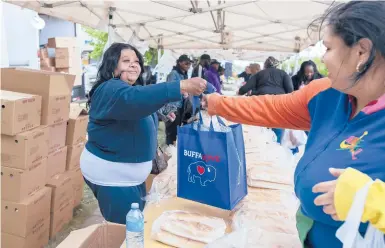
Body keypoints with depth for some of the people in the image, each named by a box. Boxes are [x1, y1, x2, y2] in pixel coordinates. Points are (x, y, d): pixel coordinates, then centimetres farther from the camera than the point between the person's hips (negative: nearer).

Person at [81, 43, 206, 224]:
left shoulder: (130, 89, 11)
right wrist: (182, 86, -50)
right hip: (111, 174, -9)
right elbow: (135, 99, -43)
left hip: (129, 173, 10)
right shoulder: (110, 90, -21)